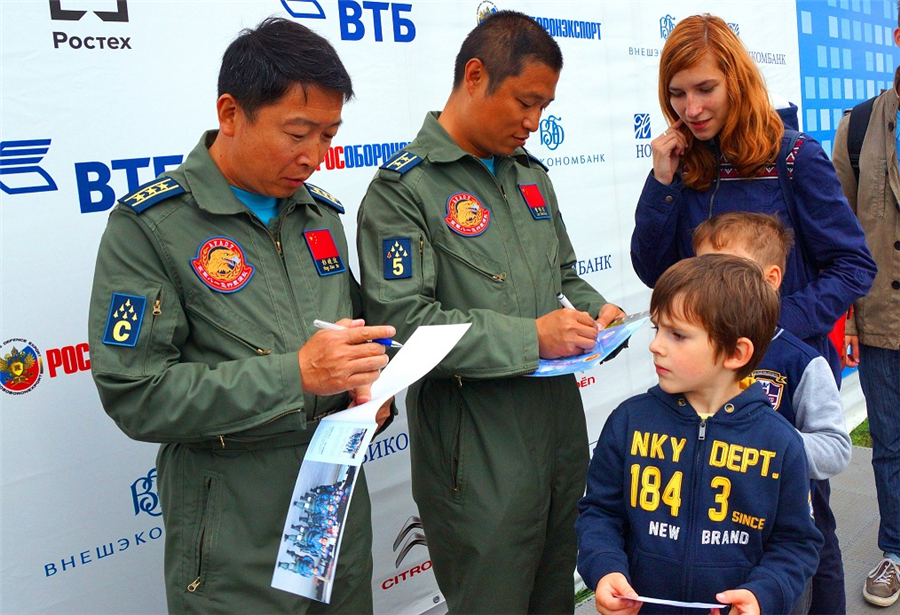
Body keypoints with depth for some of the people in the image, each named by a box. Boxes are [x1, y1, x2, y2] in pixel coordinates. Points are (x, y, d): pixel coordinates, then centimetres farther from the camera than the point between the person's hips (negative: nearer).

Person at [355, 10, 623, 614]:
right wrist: (530, 338, -22)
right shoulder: (402, 190, -12)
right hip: (478, 459, -7)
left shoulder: (531, 174, 12)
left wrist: (595, 310, 1)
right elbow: (403, 323, -21)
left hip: (562, 428, 7)